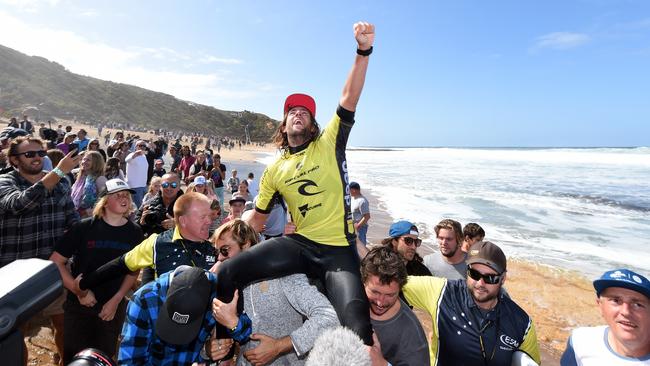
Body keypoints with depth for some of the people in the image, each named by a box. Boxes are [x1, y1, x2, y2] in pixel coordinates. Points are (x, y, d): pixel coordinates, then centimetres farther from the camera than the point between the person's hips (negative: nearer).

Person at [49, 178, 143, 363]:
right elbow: (55, 262, -10)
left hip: (113, 307, 2)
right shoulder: (84, 227, -13)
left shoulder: (134, 232, -7)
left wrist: (116, 301, -7)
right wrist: (79, 291, -16)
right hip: (79, 305, -1)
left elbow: (133, 271, 1)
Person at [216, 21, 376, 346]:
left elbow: (349, 99, -12)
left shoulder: (329, 144, 2)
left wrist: (363, 51, -25)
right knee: (227, 273, -11)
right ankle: (218, 338, 14)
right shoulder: (274, 170, 12)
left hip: (338, 249, -3)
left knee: (359, 327, -21)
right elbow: (257, 218, 20)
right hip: (297, 244, 3)